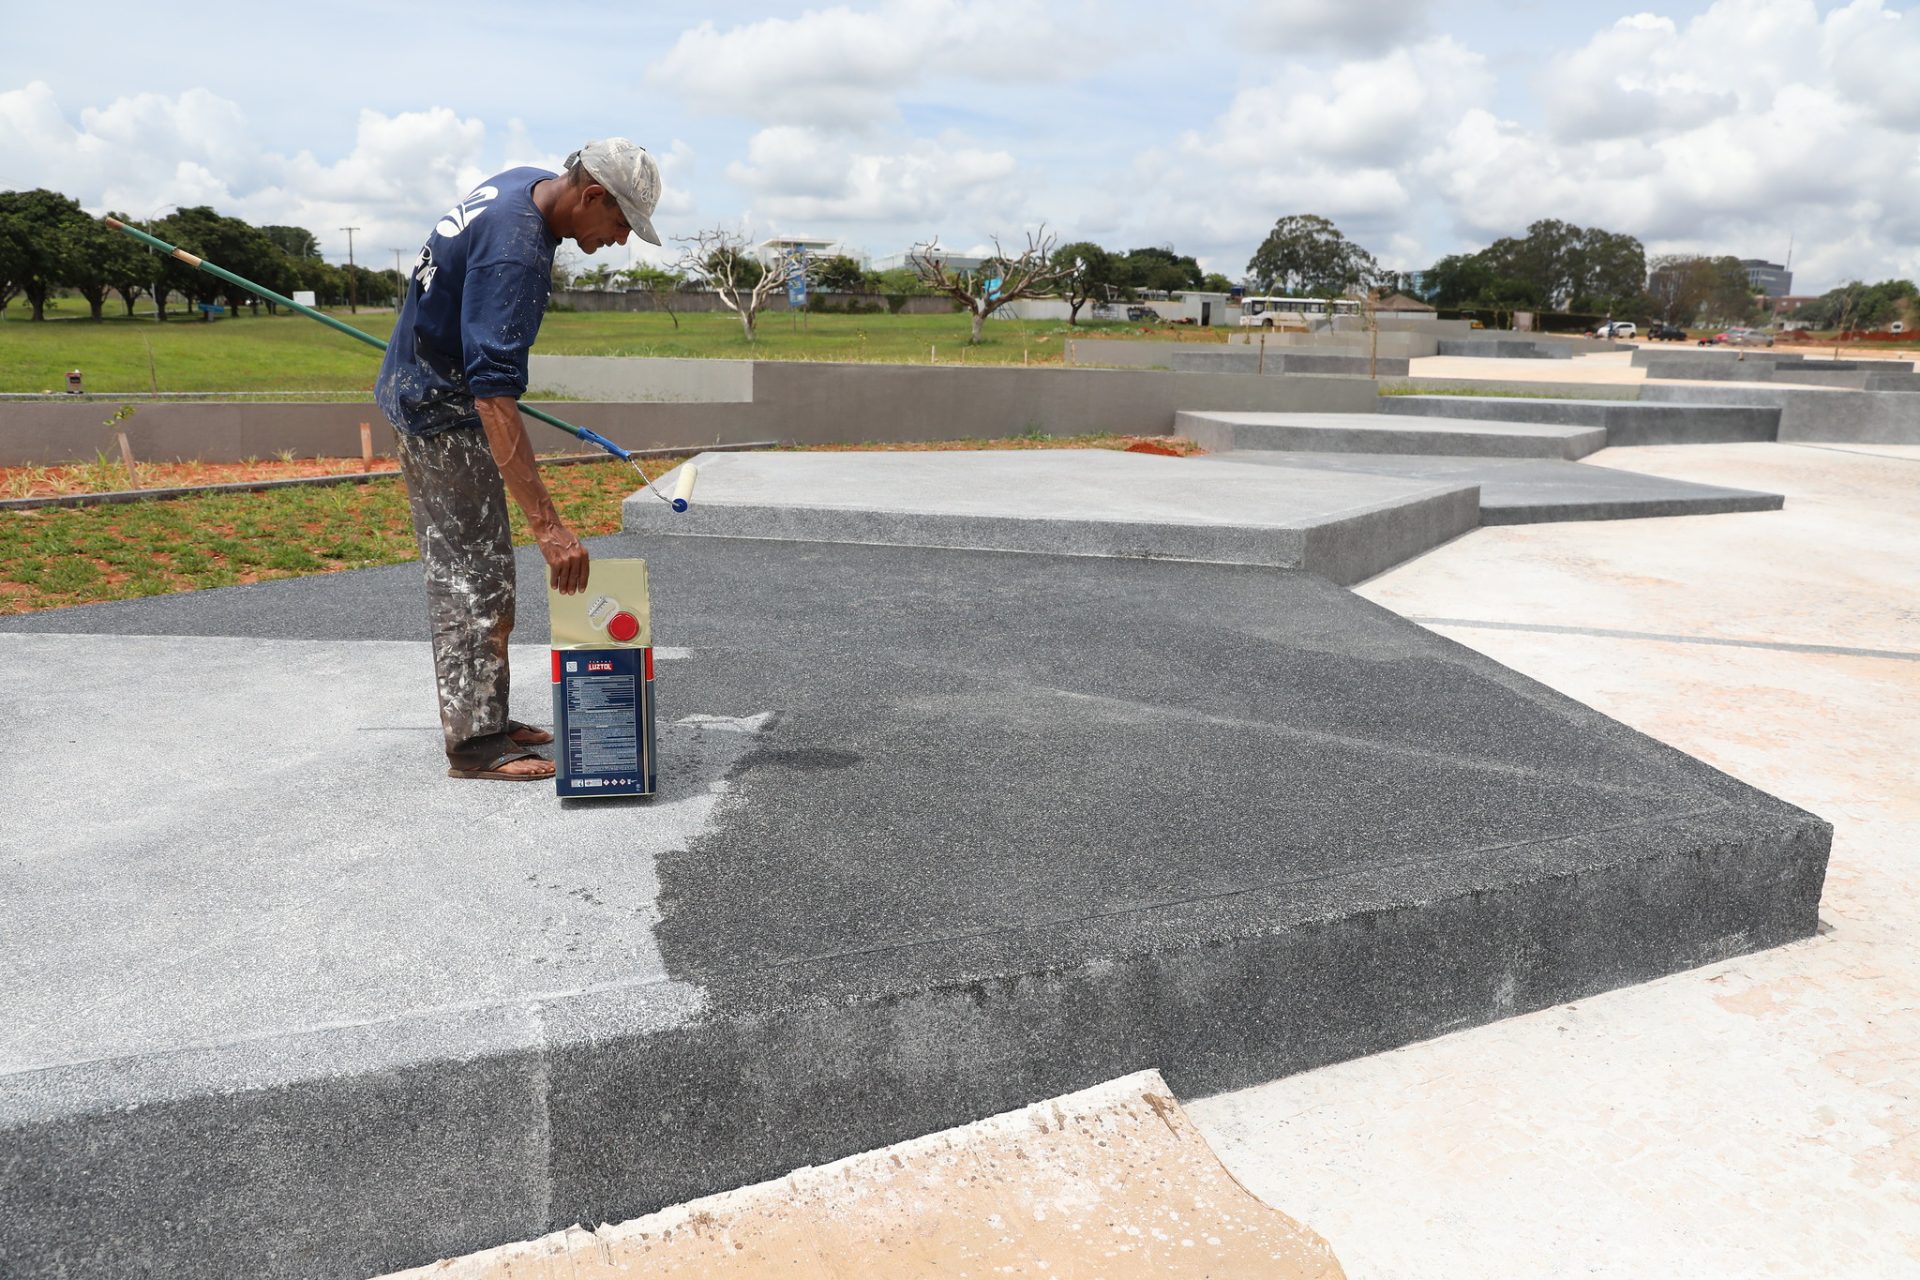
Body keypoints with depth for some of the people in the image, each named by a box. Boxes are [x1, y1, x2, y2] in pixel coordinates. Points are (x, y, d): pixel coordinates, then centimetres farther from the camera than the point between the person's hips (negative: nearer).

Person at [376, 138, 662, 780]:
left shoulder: (527, 184, 0)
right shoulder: (516, 254, -31)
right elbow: (495, 398, -40)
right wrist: (547, 525, -45)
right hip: (444, 411, -10)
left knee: (460, 569, 14)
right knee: (476, 577, -7)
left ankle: (484, 718, 24)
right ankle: (475, 745, -1)